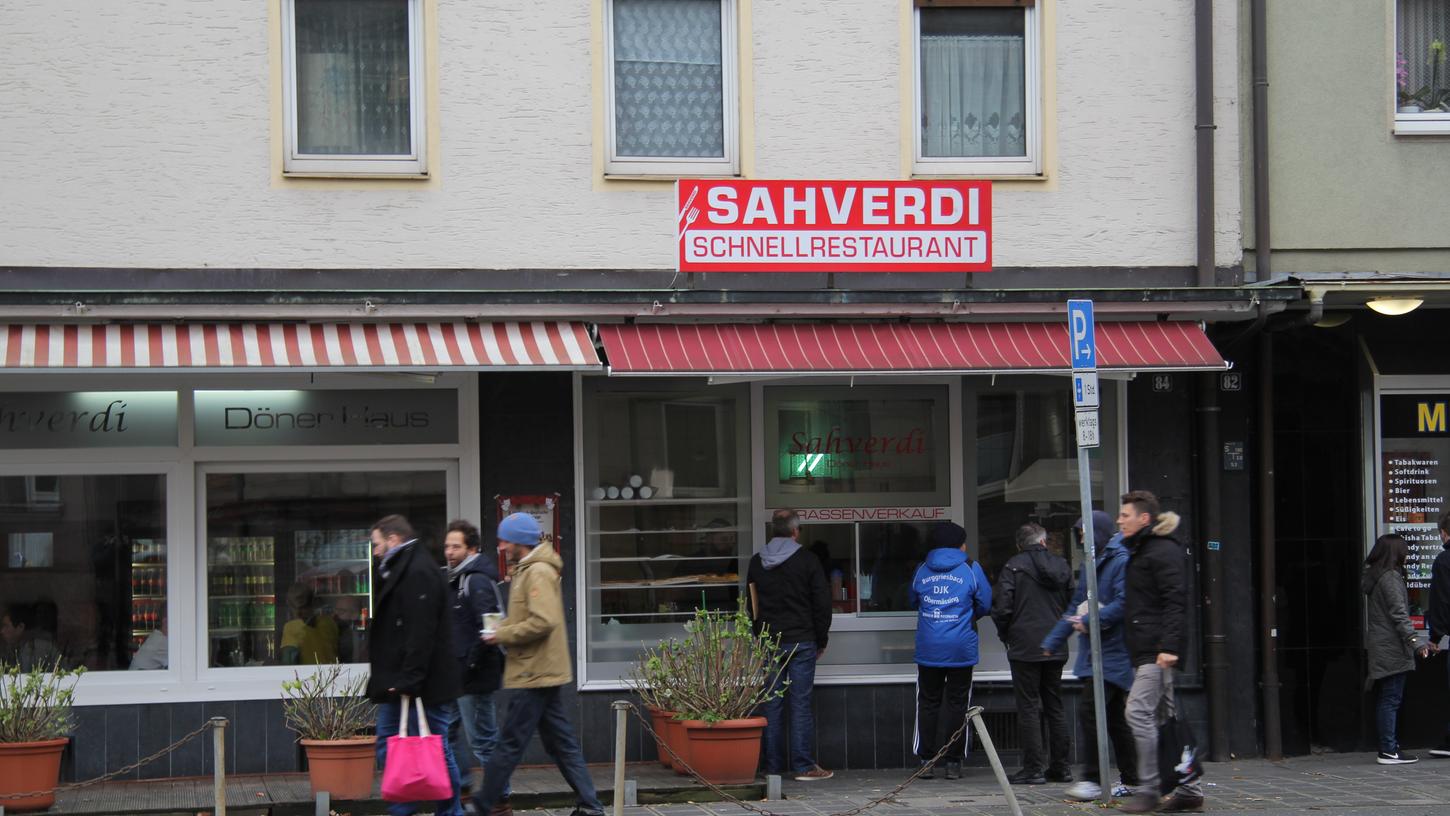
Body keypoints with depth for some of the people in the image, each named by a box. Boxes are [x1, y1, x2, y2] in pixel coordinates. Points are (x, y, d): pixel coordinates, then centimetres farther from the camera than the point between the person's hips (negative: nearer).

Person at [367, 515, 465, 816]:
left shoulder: (419, 573, -15)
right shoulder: (402, 571, 18)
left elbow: (420, 633, -23)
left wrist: (409, 680, -26)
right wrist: (390, 679, 18)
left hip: (424, 687, -11)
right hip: (399, 686, 11)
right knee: (388, 746, 12)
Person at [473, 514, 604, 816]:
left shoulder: (538, 572, -15)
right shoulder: (528, 570, 17)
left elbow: (544, 621, -25)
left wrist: (502, 636, -17)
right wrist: (503, 627, 7)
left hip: (535, 674, -11)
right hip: (543, 670, 11)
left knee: (511, 742, -4)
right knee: (561, 742, 10)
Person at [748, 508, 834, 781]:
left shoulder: (756, 562, 8)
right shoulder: (807, 561, -4)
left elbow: (750, 605, 13)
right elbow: (822, 603, -3)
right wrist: (821, 640, 6)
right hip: (801, 641, -3)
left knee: (772, 705, 6)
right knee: (801, 703, -2)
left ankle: (773, 767, 7)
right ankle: (803, 766, -3)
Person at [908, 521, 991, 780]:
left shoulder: (921, 570, 6)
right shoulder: (970, 569, -2)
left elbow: (914, 602, 18)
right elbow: (985, 604, 2)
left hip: (928, 649, 2)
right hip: (961, 649, -2)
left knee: (928, 703, 9)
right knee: (957, 703, 5)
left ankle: (926, 760, 6)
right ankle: (953, 763, 4)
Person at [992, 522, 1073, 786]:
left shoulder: (1013, 567, -8)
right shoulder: (1062, 566, 7)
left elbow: (1001, 606, -13)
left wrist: (1005, 634, 4)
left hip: (1024, 647, -5)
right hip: (1056, 649, 5)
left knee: (1029, 707, -2)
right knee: (1055, 707, 13)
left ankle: (1033, 768, -4)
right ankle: (1060, 766, 14)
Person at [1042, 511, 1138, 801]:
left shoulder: (1121, 560, -12)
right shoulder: (1090, 564, 19)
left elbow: (1123, 603, -23)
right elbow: (1075, 607, 23)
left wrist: (1090, 621, -20)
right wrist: (1052, 642, 20)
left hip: (1113, 653, -9)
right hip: (1095, 652, 9)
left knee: (1089, 711, -13)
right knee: (1114, 717, 11)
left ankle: (1093, 779, -8)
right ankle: (1131, 780, 17)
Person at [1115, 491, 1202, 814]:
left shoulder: (1163, 551, -10)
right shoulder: (1139, 551, 21)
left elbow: (1175, 601, -18)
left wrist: (1169, 646, -24)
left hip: (1159, 652, -10)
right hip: (1145, 652, 10)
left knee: (1138, 712, -14)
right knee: (1166, 718, 9)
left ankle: (1149, 790, -9)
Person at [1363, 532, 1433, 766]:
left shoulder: (1374, 577, 16)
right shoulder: (1391, 578, -13)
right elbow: (1399, 615, -18)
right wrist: (1416, 642, -20)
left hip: (1380, 647, 10)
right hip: (1392, 648, -10)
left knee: (1385, 699, 11)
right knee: (1391, 699, -8)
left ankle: (1388, 747, 14)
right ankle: (1389, 751, -9)